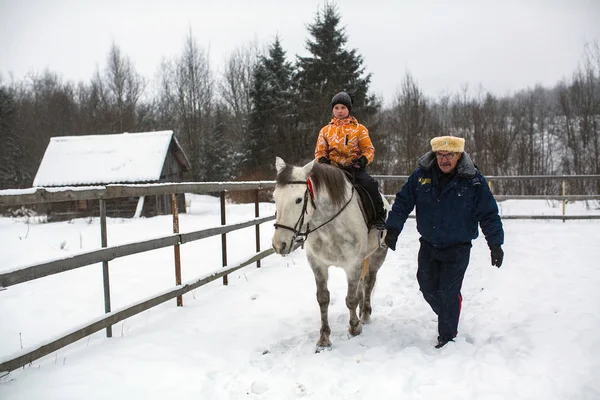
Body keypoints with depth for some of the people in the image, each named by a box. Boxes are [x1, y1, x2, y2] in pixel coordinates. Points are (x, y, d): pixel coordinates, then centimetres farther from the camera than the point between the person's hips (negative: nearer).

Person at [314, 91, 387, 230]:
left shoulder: (359, 129, 7)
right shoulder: (325, 130, 13)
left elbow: (369, 149, 5)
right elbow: (320, 151, 14)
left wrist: (364, 159, -17)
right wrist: (322, 160, -9)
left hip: (355, 167, -2)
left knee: (370, 184, -27)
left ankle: (379, 216, -10)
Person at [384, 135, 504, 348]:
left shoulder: (474, 181, -12)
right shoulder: (421, 175, -5)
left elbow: (489, 214, -8)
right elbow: (402, 202, 2)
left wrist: (495, 244, -12)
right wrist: (393, 229, -4)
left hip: (458, 249, -4)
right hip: (428, 245, 4)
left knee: (448, 293, -2)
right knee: (428, 287, 13)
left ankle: (447, 336, 17)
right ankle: (448, 316, 43)